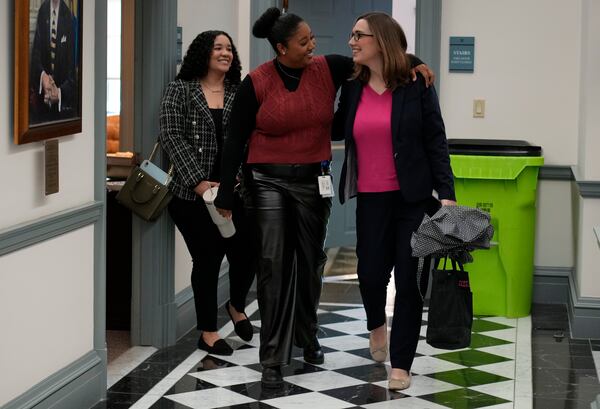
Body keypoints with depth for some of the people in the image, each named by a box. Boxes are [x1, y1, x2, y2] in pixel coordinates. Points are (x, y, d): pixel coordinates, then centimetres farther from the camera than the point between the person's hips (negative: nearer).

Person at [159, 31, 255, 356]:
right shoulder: (180, 90, 1)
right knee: (207, 259, 2)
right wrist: (198, 181, -13)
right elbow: (172, 137, -6)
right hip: (193, 193, -3)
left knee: (245, 253, -2)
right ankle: (208, 332, 18)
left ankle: (237, 305, 31)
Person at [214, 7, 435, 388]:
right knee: (274, 265, -6)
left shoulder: (327, 69, -4)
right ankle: (273, 358, -2)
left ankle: (307, 337, 37)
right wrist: (226, 195, -5)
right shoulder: (256, 84, -9)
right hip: (269, 182, -3)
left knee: (310, 262, 15)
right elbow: (236, 140, -5)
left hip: (313, 181, 3)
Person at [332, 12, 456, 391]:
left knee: (410, 280, 0)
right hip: (371, 199, 3)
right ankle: (377, 324, 41)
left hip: (413, 197, -3)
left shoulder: (417, 85, -5)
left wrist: (446, 194, -11)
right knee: (371, 273, 6)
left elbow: (436, 142, -5)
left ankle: (401, 363, 12)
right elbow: (337, 130, 20)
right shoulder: (353, 87, 6)